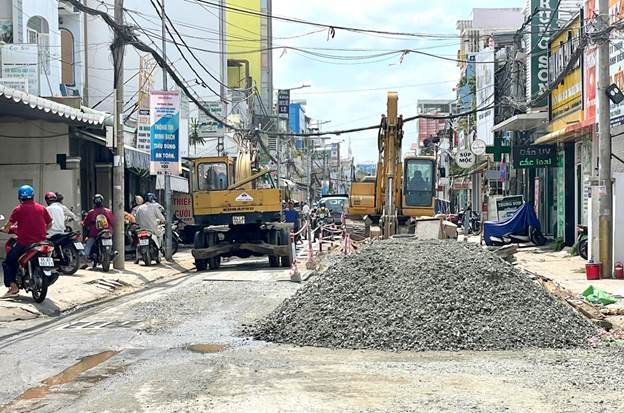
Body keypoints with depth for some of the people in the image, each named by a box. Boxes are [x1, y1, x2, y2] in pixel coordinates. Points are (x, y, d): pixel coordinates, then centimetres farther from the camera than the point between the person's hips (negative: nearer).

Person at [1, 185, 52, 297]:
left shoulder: (19, 209, -5)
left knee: (7, 262, 7)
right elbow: (49, 224, 11)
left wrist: (5, 229, 15)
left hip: (24, 243, -4)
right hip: (40, 241, 4)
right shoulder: (42, 208, 6)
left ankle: (13, 286, -5)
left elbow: (9, 224, -6)